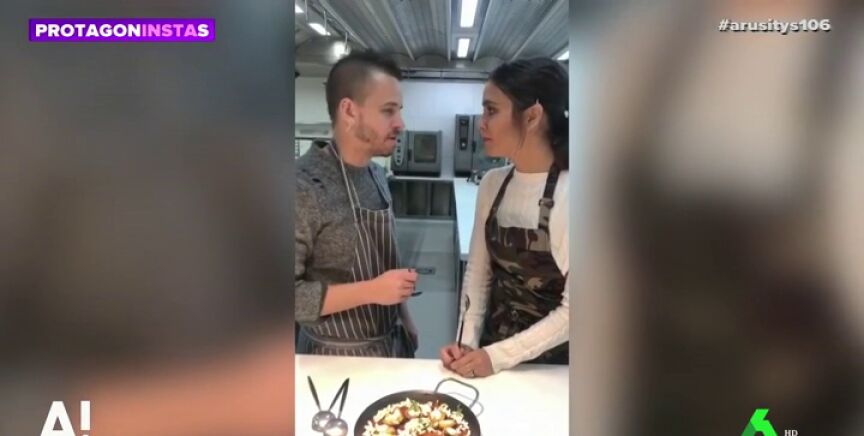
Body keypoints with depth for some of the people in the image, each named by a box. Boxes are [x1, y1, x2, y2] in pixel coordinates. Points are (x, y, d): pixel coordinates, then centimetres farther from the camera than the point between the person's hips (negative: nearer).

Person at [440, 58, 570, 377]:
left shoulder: (566, 195, -21)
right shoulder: (492, 184, -3)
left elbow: (571, 310, -19)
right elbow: (478, 271, 3)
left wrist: (498, 355, -18)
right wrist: (468, 343, -6)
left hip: (549, 362, -5)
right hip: (492, 347, 5)